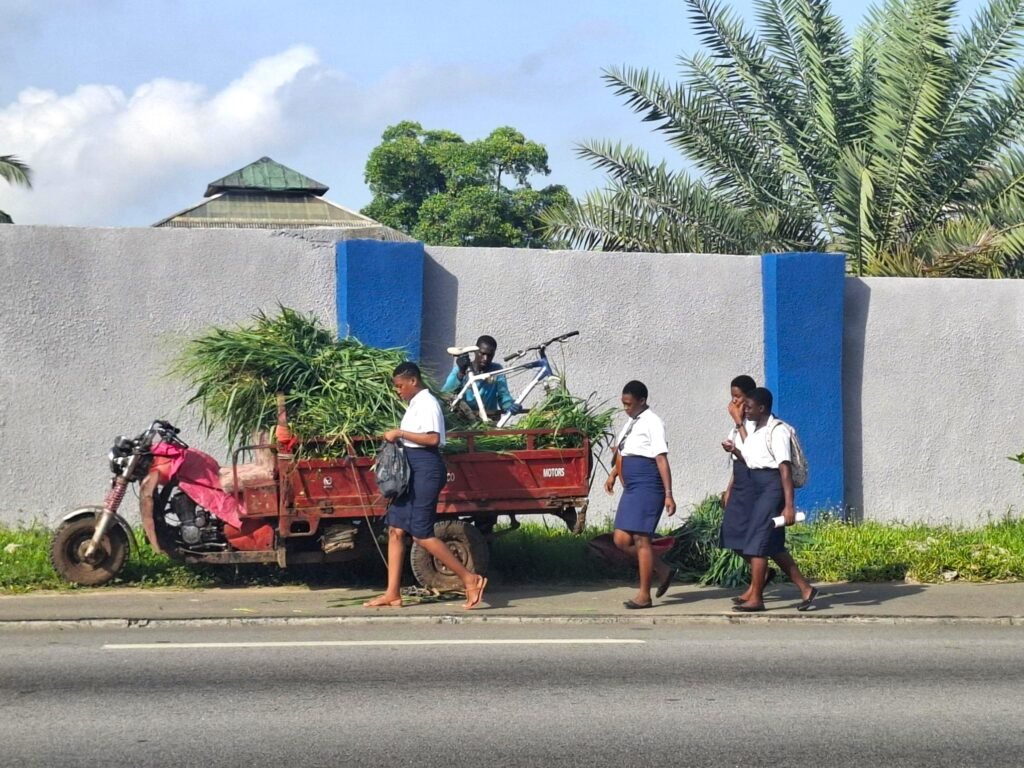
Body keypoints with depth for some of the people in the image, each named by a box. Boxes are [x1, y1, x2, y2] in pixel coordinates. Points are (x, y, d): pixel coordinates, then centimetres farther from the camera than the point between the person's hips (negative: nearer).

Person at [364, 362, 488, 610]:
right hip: (411, 468, 10)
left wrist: (400, 433, -19)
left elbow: (433, 438, -24)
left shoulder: (427, 403, -12)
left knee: (421, 534, -9)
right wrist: (398, 437, 5)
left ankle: (470, 579, -3)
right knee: (396, 529, 6)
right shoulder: (415, 404, 17)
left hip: (426, 468, -10)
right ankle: (392, 594, 6)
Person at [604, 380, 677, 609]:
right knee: (621, 540, 6)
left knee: (640, 539, -7)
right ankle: (662, 571, 19)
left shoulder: (652, 423, -11)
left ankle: (644, 595, 0)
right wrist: (613, 474, 15)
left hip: (647, 487, -9)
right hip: (631, 488, 9)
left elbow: (661, 459, -16)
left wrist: (668, 494, -20)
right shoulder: (631, 423, 15)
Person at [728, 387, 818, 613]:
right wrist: (735, 451, -1)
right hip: (755, 485, 9)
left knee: (757, 541, -8)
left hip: (772, 484, -9)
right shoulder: (752, 429, 13)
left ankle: (756, 598, -3)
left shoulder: (777, 431, -14)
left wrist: (789, 505, -24)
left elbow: (786, 468, -19)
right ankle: (805, 589, 19)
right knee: (773, 545, 11)